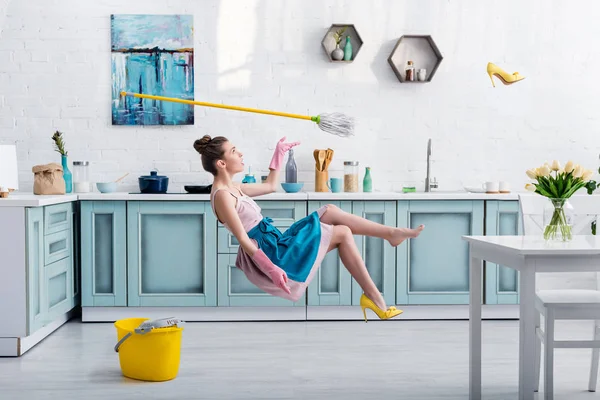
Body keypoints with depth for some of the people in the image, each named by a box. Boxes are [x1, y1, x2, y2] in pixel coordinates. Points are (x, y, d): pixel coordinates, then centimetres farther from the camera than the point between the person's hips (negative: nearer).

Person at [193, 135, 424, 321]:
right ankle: (373, 296, 2)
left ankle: (392, 233, 9)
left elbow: (269, 186, 28)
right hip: (271, 254, -10)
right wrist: (271, 268, -29)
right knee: (342, 233, -4)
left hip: (275, 246, 10)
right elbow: (243, 239, -23)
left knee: (331, 212, 6)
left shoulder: (231, 188, 13)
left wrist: (279, 153, 27)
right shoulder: (222, 196, -18)